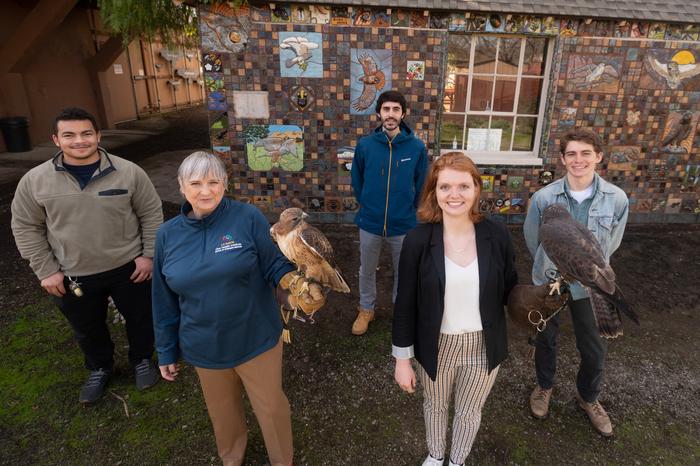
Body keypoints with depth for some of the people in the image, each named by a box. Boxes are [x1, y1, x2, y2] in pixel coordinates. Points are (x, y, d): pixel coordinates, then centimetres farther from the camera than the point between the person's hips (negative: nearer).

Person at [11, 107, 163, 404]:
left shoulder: (128, 172, -12)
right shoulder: (35, 180, -8)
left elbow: (151, 214, -3)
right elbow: (26, 227, 1)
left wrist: (148, 254, -6)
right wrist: (46, 270, -2)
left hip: (128, 267, -1)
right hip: (73, 277, 2)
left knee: (139, 318, 16)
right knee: (88, 329, 21)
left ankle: (142, 359, 45)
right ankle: (100, 368, 49)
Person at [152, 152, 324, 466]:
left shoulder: (248, 218, -15)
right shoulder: (168, 234, -5)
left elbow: (275, 265, -10)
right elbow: (165, 302, 3)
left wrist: (298, 284, -32)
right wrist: (166, 351, 10)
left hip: (257, 339, -3)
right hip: (205, 347, 3)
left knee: (271, 406, 16)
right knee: (223, 411, 25)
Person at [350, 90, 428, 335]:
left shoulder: (417, 147, -11)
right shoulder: (365, 145, -10)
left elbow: (421, 185, 2)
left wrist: (408, 210, 8)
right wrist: (366, 206, 10)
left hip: (404, 224, 0)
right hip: (370, 223, 1)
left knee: (403, 271, 18)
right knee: (367, 271, 18)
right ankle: (366, 309, 42)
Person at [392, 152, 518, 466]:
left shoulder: (497, 235, -13)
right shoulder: (418, 239, -18)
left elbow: (510, 292, 1)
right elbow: (405, 304, -11)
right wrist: (402, 359, -7)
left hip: (483, 346, 1)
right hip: (436, 346, -1)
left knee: (469, 412, 24)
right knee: (435, 406, 26)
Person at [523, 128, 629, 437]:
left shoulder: (616, 199, -13)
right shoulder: (544, 197, -17)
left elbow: (612, 243, 4)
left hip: (591, 284, 1)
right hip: (548, 281, -1)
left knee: (595, 349, 13)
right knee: (546, 339, 18)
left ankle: (588, 397, 43)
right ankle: (544, 386, 46)